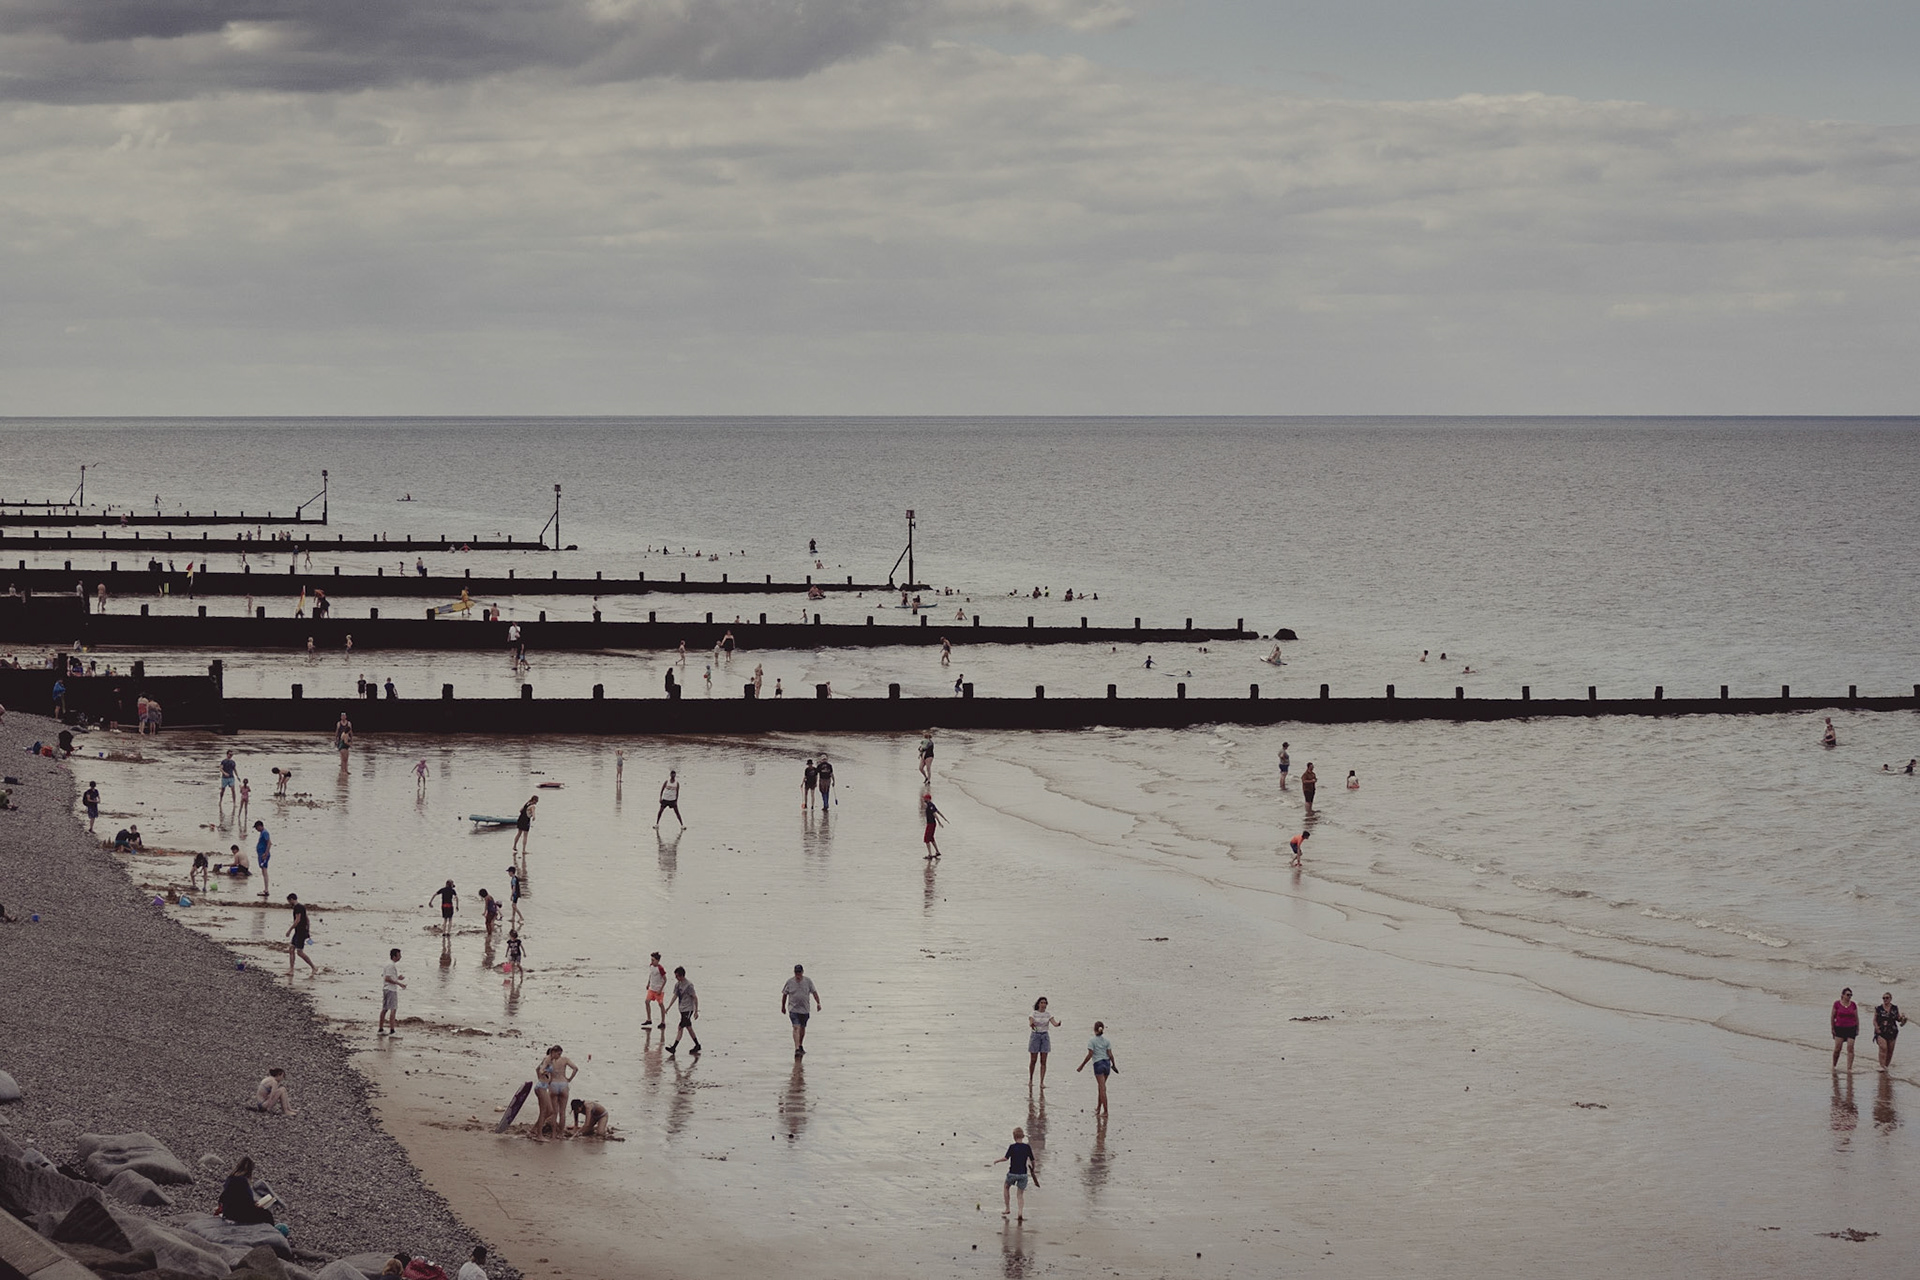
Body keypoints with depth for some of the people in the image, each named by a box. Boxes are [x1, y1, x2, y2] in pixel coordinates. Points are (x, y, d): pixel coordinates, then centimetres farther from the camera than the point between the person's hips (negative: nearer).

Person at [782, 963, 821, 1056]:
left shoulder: (808, 981, 0)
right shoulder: (790, 982, -2)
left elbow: (814, 992, 0)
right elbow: (785, 994, 8)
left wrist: (818, 1003, -12)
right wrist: (783, 1006, 13)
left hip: (805, 1009, 3)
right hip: (793, 1009, -3)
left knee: (802, 1028, 16)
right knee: (796, 1028, -16)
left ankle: (801, 1046, 36)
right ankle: (797, 1049, -21)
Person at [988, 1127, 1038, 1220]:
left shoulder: (1012, 1147, -11)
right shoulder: (1027, 1147, -2)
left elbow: (1005, 1158, -19)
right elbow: (1033, 1161, 2)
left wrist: (995, 1162, -6)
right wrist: (1033, 1169, 20)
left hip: (1013, 1173, -2)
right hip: (1023, 1174, 2)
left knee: (1006, 1187, 25)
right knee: (1021, 1194, 11)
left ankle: (1007, 1208, 24)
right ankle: (1020, 1214, 0)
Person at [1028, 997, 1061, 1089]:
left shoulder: (1048, 1015, 4)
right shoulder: (1033, 1014, -4)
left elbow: (1054, 1024, -11)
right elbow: (1030, 1023, -22)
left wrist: (1058, 1024, -36)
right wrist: (1032, 1025, -47)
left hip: (1045, 1037, 2)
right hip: (1035, 1036, -2)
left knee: (1043, 1061, -4)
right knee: (1033, 1061, 3)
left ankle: (1042, 1083, -4)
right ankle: (1030, 1079, 25)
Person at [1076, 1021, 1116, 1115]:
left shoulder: (1092, 1041, -7)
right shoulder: (1107, 1041, 5)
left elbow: (1090, 1055, -11)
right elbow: (1110, 1054, 2)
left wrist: (1082, 1065, -4)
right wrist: (1114, 1065, 16)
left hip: (1098, 1064, -5)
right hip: (1107, 1063, 5)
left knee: (1102, 1088, -6)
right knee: (1101, 1087, 19)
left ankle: (1105, 1111, -9)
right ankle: (1098, 1108, 28)